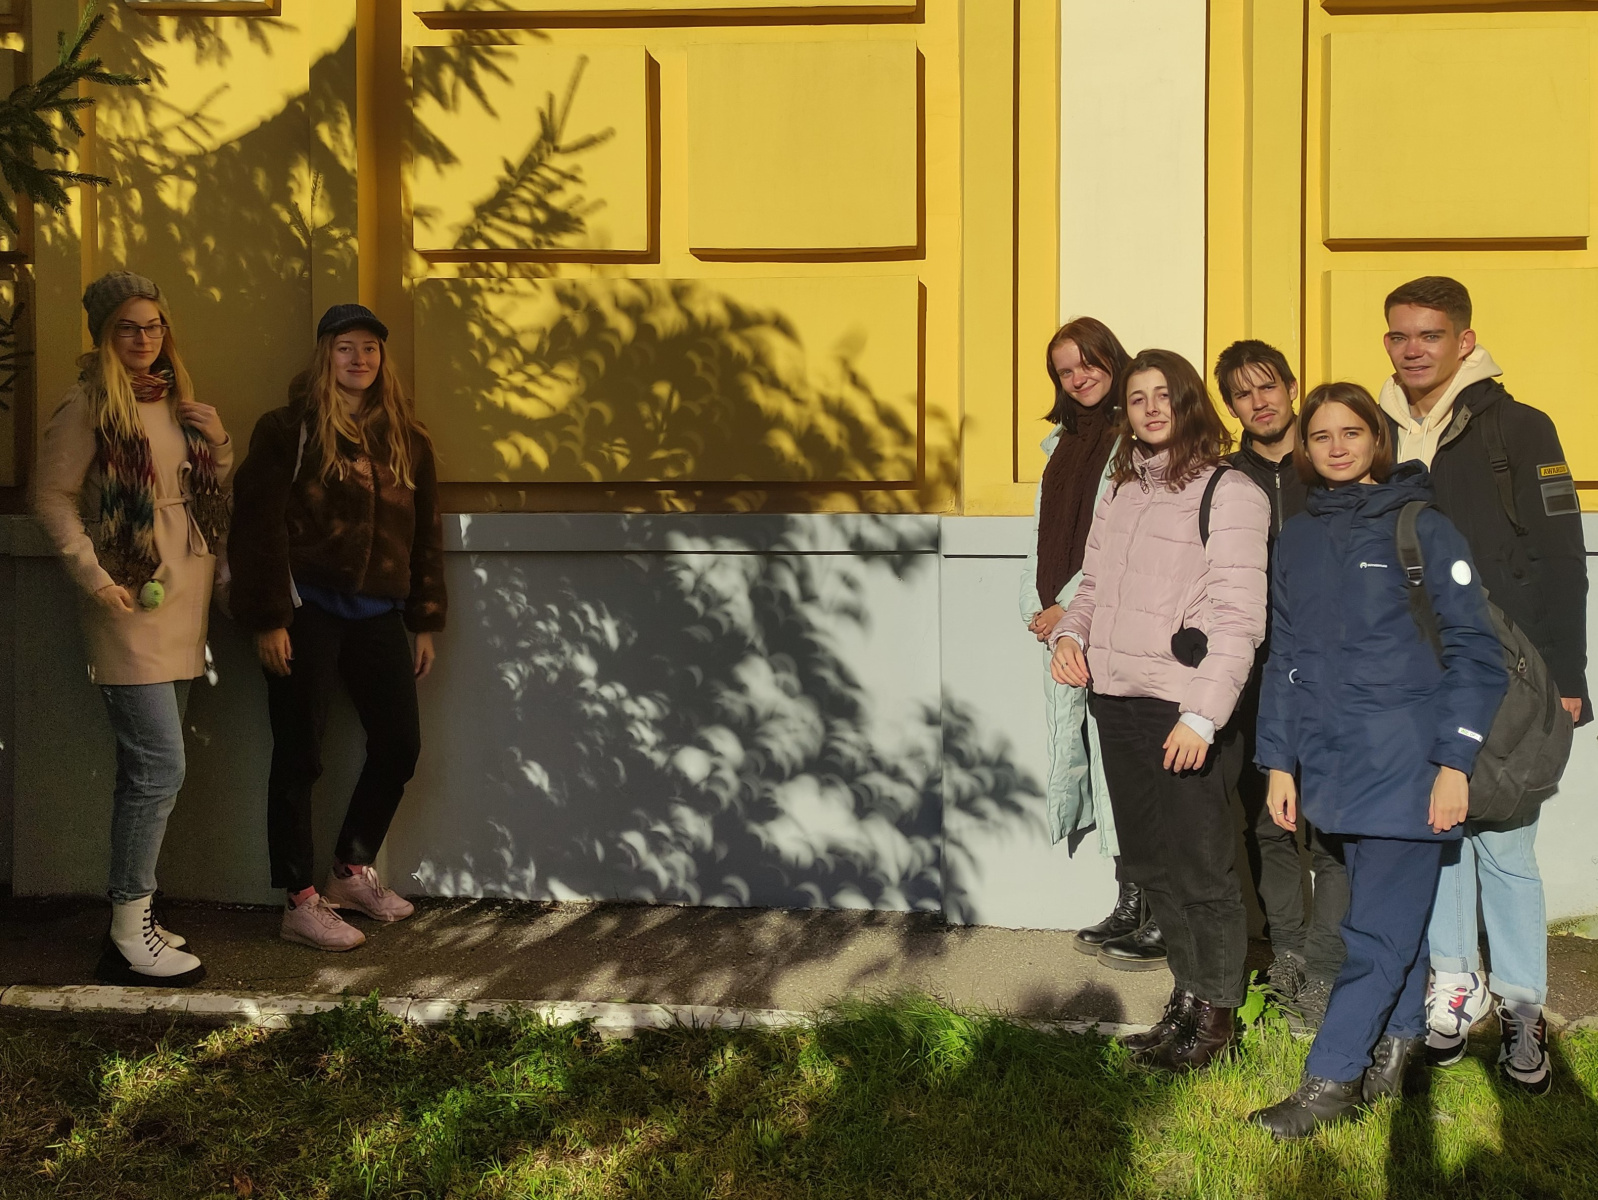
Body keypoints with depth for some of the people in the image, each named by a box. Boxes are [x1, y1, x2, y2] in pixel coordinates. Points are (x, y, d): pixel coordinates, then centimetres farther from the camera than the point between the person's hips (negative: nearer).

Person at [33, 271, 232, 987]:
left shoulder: (176, 402, 15)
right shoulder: (89, 406, -6)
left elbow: (220, 483, 19)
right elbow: (53, 498, -8)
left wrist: (212, 437, 1)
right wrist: (95, 578, -15)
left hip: (182, 609, 7)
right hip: (130, 608, -7)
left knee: (147, 771, 11)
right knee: (159, 768, -10)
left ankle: (133, 920, 19)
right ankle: (129, 937, -2)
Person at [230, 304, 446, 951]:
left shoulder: (406, 438, 12)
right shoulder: (289, 430, -3)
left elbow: (425, 534, 14)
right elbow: (260, 526, -8)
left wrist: (425, 623, 11)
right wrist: (268, 619, -13)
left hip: (376, 612, 5)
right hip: (307, 609, -5)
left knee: (400, 743, 6)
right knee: (299, 754, 0)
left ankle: (352, 871, 25)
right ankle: (300, 903, 9)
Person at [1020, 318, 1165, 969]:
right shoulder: (1064, 441, 19)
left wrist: (1070, 608, -12)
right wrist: (1035, 607, 9)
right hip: (1060, 625, 8)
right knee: (1089, 757, 8)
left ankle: (1162, 920, 1)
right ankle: (1128, 907, 17)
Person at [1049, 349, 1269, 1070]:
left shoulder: (1229, 494, -8)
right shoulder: (1121, 491, 15)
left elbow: (1237, 616, -14)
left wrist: (1202, 713, -21)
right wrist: (1069, 633, 2)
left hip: (1182, 708, -7)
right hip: (1116, 700, 7)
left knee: (1200, 868, 1)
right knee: (1148, 863, 15)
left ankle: (1217, 1012, 17)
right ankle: (1188, 993, 30)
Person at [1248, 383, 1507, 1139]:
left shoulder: (1421, 527, -3)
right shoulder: (1297, 537, 11)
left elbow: (1475, 649, -5)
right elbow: (1284, 653, 15)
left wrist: (1457, 762, -11)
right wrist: (1279, 763, 10)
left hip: (1407, 759, -4)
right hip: (1334, 760, 4)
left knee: (1379, 925, -4)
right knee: (1393, 911, 12)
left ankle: (1330, 1083, 0)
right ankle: (1398, 1041, 25)